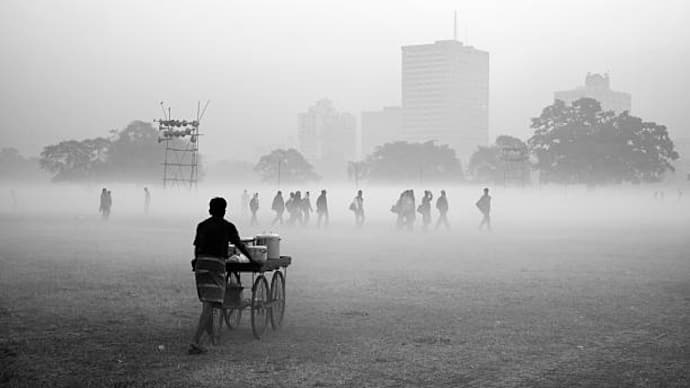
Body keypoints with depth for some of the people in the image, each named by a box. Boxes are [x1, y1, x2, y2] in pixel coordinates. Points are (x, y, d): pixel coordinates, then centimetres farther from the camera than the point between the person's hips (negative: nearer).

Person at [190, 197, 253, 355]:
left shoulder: (202, 225, 14)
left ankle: (211, 335, 30)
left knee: (207, 302, 20)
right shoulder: (228, 226, 4)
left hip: (200, 264, 5)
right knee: (209, 306, -9)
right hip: (217, 265, -5)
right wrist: (251, 259, 29)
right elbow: (240, 245, 14)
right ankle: (195, 343, -19)